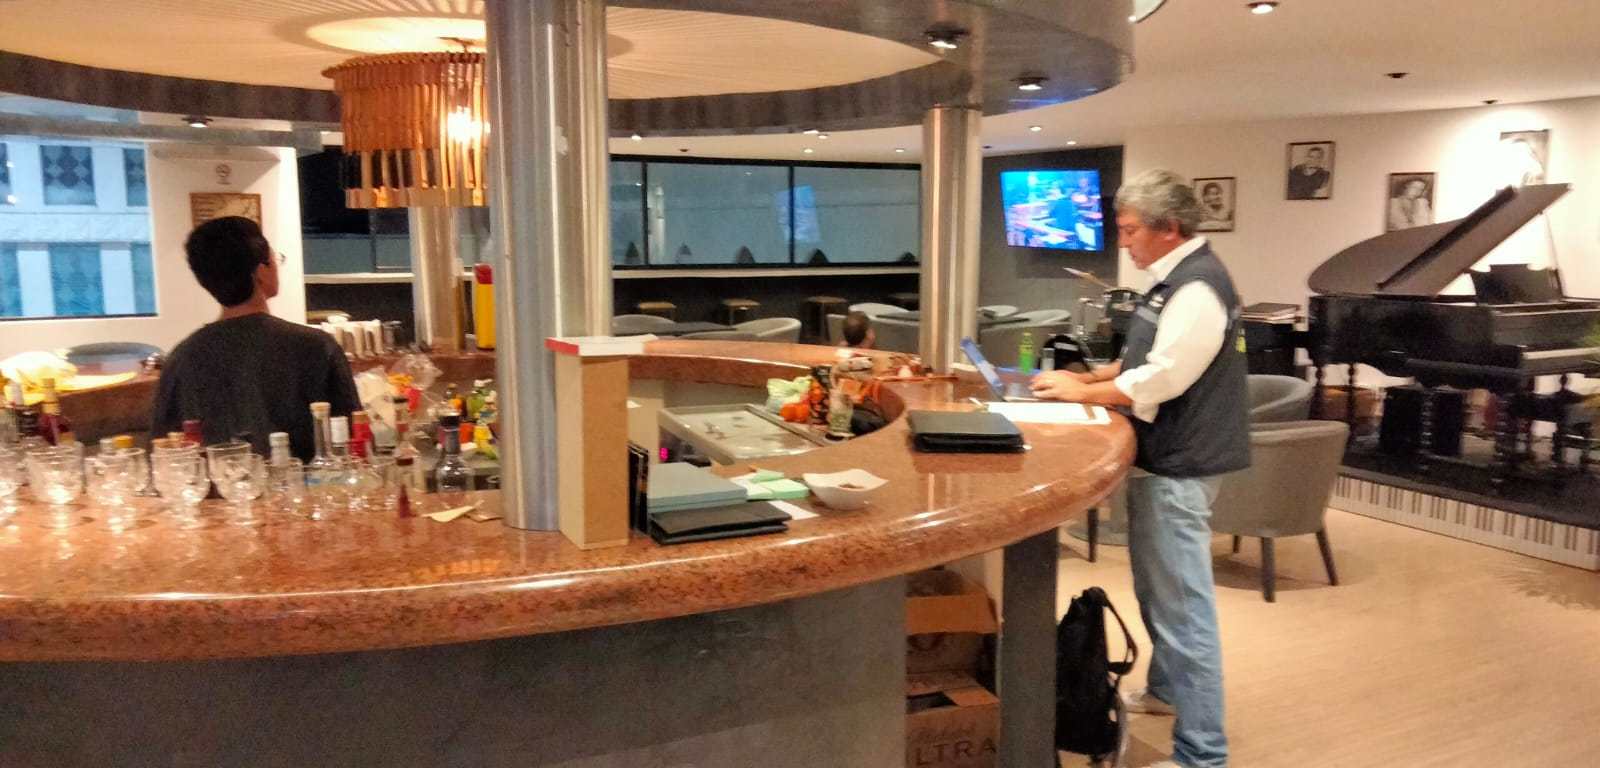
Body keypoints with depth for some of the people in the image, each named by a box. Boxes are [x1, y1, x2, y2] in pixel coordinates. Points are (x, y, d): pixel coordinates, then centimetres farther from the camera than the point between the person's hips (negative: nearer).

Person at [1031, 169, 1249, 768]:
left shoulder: (1197, 288, -19)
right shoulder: (1177, 277, 13)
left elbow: (1159, 380, -24)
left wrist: (1082, 393, -13)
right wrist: (1089, 377, 7)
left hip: (1179, 467, -11)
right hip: (1165, 457, 11)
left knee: (1181, 606, -6)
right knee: (1157, 591, 23)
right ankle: (1165, 690, 41)